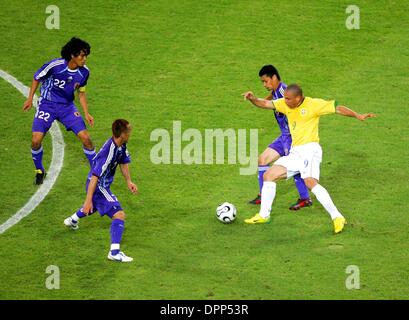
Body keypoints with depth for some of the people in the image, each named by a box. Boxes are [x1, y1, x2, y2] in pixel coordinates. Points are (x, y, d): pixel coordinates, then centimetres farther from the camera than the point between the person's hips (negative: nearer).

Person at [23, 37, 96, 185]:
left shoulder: (84, 72, -8)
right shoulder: (55, 65, -22)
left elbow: (81, 93, 8)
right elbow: (37, 78, -4)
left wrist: (86, 113, 0)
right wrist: (30, 98, -4)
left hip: (67, 106, 3)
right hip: (47, 105, -3)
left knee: (86, 138, -11)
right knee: (36, 140, -17)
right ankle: (39, 171, 11)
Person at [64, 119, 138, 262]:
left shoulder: (121, 146, -6)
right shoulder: (109, 152, -34)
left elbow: (123, 162, 15)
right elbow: (95, 177, -33)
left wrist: (129, 181, 8)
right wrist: (88, 200, -32)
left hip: (102, 185, 10)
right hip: (97, 187, -10)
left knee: (95, 206, 40)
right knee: (119, 215, -20)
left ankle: (73, 220, 66)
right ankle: (115, 252, -25)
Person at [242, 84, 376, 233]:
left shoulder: (313, 104, -8)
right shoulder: (285, 104, 10)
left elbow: (337, 108, -7)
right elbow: (266, 104, 10)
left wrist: (358, 116, -13)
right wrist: (253, 99, -11)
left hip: (310, 149, -8)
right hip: (294, 152, 8)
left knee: (310, 182, -29)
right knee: (268, 175, 5)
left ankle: (337, 217, -28)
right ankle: (263, 215, 16)